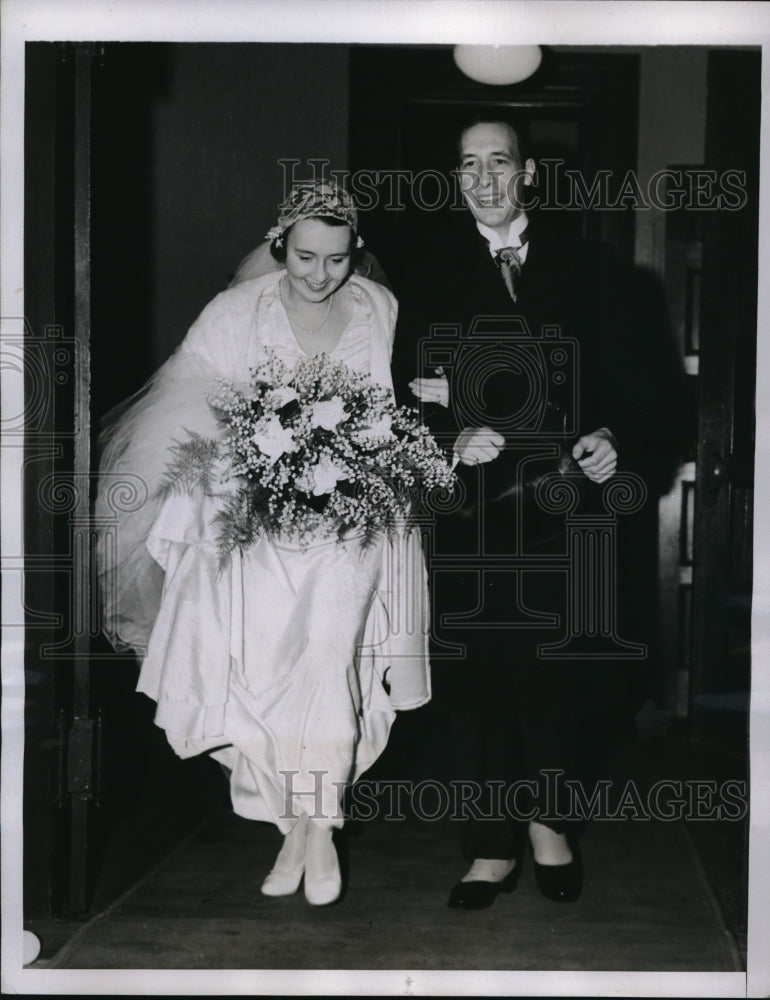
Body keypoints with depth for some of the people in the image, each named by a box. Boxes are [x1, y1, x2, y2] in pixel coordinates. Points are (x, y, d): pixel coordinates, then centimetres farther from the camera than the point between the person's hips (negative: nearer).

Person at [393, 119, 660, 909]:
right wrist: (450, 435, -16)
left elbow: (629, 383, 8)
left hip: (561, 500, 1)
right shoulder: (426, 271, 6)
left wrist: (615, 440, -11)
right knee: (475, 679, 3)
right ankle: (494, 846, 16)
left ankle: (548, 821, 27)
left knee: (561, 677, 4)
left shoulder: (587, 269, 9)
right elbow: (402, 390, 2)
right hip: (467, 510, 0)